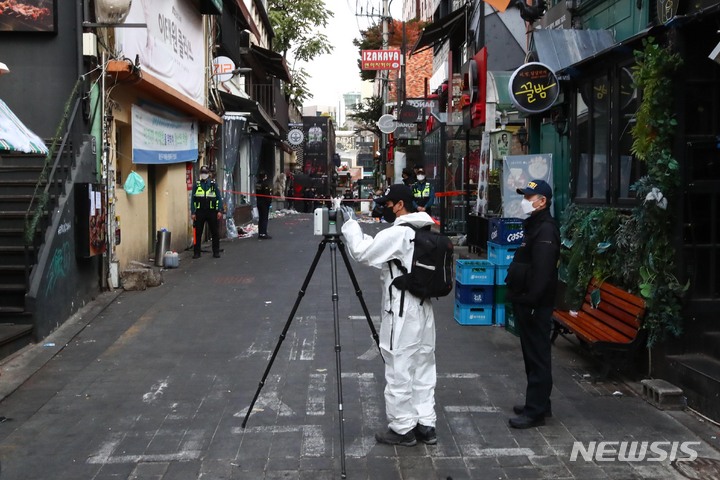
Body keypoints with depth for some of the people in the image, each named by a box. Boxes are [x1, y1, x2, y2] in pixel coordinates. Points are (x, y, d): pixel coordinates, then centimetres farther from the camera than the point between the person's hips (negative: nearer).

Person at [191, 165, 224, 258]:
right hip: (200, 212, 0)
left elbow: (219, 198, 3)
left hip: (212, 212, 0)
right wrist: (192, 212, -2)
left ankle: (216, 252, 12)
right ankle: (196, 252, 11)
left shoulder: (213, 184, 5)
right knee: (198, 233, 3)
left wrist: (220, 211, -5)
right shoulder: (196, 184, 6)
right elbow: (193, 199, 5)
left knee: (215, 233, 3)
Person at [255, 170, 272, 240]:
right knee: (265, 218, -4)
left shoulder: (257, 184, 8)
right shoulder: (265, 183, -17)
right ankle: (263, 234, -6)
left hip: (259, 202, 8)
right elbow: (268, 194, -20)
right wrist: (270, 201, -13)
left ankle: (260, 234, 17)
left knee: (260, 218, 13)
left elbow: (256, 193, 12)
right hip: (265, 203, -8)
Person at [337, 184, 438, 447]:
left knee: (399, 371, 1)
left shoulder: (397, 233, -18)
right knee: (423, 367, 13)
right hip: (424, 309, 9)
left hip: (402, 312, -9)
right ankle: (426, 425, 20)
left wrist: (350, 224, -2)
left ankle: (402, 429, 10)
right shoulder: (426, 232, 10)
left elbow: (361, 252, -14)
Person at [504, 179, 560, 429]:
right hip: (526, 303, 11)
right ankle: (539, 404, 27)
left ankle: (536, 411, 1)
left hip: (536, 305, -11)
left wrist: (529, 303, -26)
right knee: (532, 354, 17)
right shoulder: (534, 226, 17)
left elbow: (541, 274, -25)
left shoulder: (545, 230, -17)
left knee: (537, 356, -4)